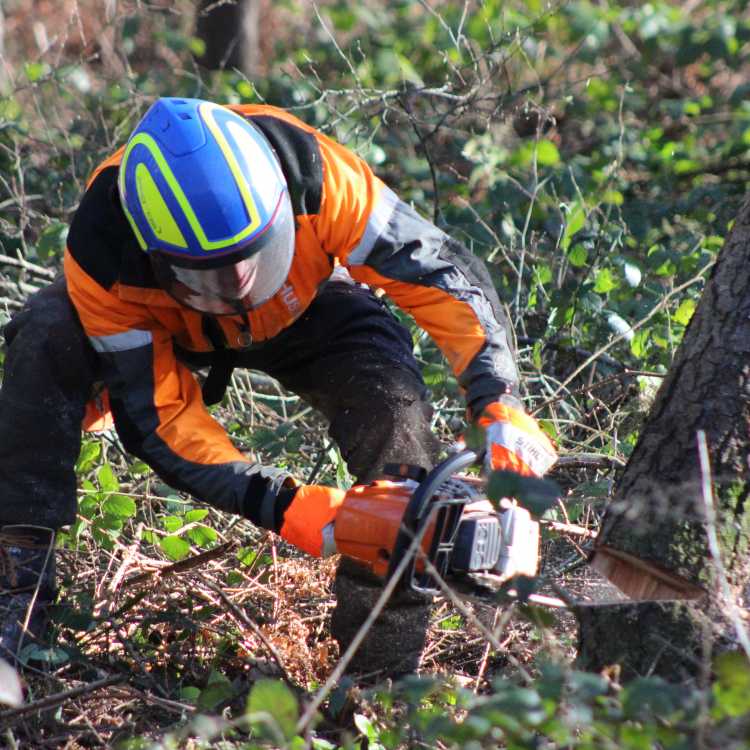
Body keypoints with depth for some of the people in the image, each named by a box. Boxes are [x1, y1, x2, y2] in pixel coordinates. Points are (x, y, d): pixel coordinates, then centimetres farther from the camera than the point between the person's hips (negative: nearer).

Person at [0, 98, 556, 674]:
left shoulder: (310, 172, -40)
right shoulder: (101, 257, -38)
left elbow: (444, 273, -31)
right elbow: (156, 420, -30)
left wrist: (500, 407, -40)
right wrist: (279, 505, -39)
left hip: (304, 307, 1)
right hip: (165, 322, 0)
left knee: (391, 394, -28)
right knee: (47, 338, -30)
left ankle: (385, 662, -22)